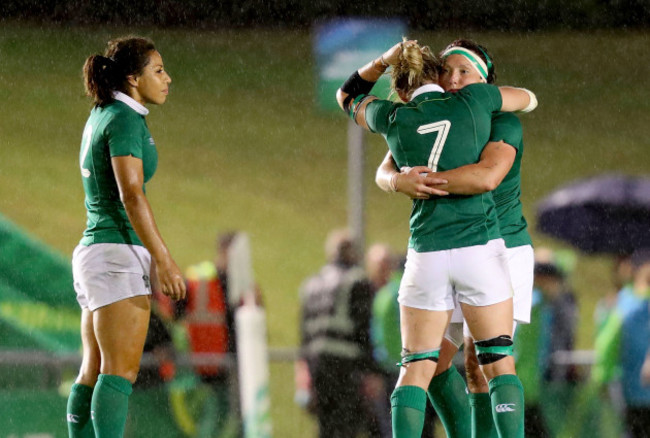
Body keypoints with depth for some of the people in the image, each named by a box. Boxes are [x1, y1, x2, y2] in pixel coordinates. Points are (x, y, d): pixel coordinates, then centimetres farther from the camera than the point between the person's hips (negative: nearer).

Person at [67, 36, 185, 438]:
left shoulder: (100, 118, 17)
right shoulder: (124, 119, -11)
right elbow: (131, 194, -21)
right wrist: (164, 261, -22)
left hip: (94, 251, 9)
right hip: (119, 253, -9)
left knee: (95, 372, 6)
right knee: (121, 370, -14)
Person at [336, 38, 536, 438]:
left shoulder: (393, 118, 3)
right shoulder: (472, 100, 0)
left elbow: (347, 97, 24)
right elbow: (529, 100, 19)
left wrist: (386, 60, 14)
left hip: (426, 255, 1)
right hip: (481, 250, -1)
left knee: (416, 370, 7)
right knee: (500, 364, 5)